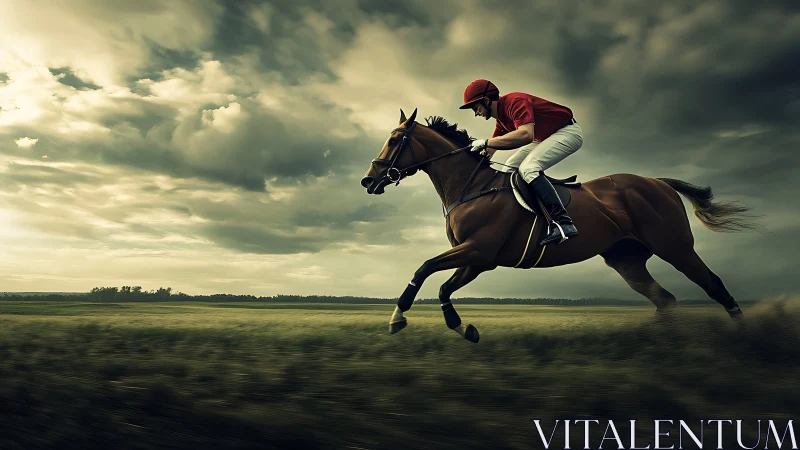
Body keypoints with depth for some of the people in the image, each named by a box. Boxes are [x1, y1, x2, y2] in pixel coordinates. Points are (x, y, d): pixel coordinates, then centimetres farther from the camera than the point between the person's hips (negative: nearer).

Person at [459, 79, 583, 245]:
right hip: (545, 138, 11)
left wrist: (485, 142, -34)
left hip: (568, 132, -10)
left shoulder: (515, 101, -22)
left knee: (527, 168, -29)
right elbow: (490, 151, 15)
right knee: (509, 168, 8)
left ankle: (563, 222, -35)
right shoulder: (501, 119, 8)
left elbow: (525, 134, -39)